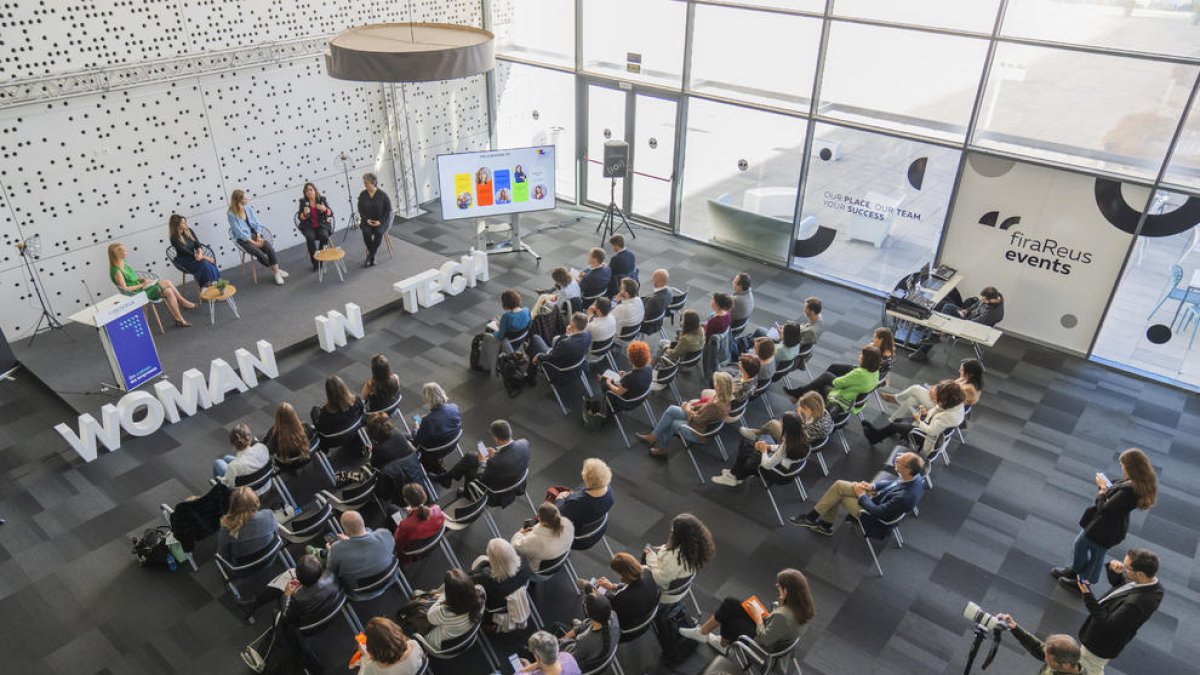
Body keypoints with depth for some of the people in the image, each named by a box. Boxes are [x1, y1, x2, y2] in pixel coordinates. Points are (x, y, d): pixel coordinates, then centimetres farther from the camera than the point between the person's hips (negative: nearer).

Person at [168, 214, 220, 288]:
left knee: (211, 260, -26)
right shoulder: (174, 238, -13)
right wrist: (202, 257, -24)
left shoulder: (189, 231, 6)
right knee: (204, 263, -32)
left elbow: (197, 244, 3)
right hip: (185, 262, -5)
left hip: (194, 256, 5)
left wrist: (200, 252, -20)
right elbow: (186, 252, -19)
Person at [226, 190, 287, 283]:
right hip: (243, 239, -4)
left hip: (255, 234, 4)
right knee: (260, 254, -26)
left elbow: (257, 223, 4)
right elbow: (238, 232, -15)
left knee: (270, 249, -23)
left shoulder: (248, 207, 2)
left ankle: (276, 272, -17)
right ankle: (276, 269, -3)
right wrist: (253, 242, -19)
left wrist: (258, 237, -12)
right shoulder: (231, 214, -13)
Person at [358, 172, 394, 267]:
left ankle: (369, 256, -19)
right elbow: (360, 209, 6)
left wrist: (380, 221, -16)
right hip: (368, 220, 3)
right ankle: (372, 257, -17)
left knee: (379, 232, -34)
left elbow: (388, 209, -5)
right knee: (366, 232, -30)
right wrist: (366, 220, -11)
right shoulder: (362, 194, 1)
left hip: (381, 220, -2)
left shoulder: (382, 194, -8)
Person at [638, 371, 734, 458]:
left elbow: (698, 419, -23)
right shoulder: (724, 398, -11)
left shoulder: (715, 406, -36)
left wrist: (688, 410, -6)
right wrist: (693, 406, -2)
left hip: (698, 433, -9)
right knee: (671, 410, 6)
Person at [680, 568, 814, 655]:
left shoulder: (783, 617, -40)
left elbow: (764, 639, -27)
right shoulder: (802, 603, -16)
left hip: (766, 646, -8)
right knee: (729, 604, 5)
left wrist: (758, 618, -15)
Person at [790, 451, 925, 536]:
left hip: (874, 516, -7)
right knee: (839, 485, 3)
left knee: (838, 493, -5)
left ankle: (810, 518, 17)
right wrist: (872, 486, -5)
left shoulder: (905, 497, -39)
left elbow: (878, 512, -27)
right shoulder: (915, 477, -15)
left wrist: (861, 495, -14)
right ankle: (825, 524, 20)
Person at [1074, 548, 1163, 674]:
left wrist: (1088, 596, -36)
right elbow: (1117, 582, 2)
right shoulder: (1150, 578, -17)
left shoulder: (1137, 603, -43)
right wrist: (1113, 569, -18)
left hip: (1099, 644, -8)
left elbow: (1108, 624, -33)